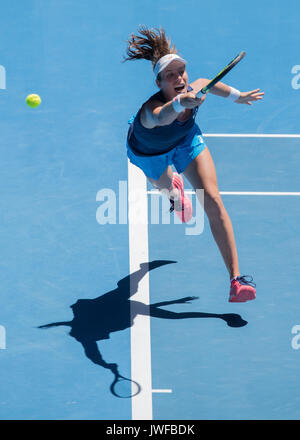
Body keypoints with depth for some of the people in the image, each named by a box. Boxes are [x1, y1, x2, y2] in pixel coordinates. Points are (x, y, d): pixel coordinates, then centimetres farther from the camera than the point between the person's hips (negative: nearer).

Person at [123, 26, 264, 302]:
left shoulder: (195, 92, -34)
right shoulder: (151, 109, -49)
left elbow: (207, 83, -8)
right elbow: (160, 117, -76)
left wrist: (236, 95, -2)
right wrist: (180, 102, -94)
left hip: (186, 140, 2)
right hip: (149, 152, -2)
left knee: (213, 202, -15)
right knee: (165, 185, 31)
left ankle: (236, 279, -15)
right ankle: (173, 188, 75)